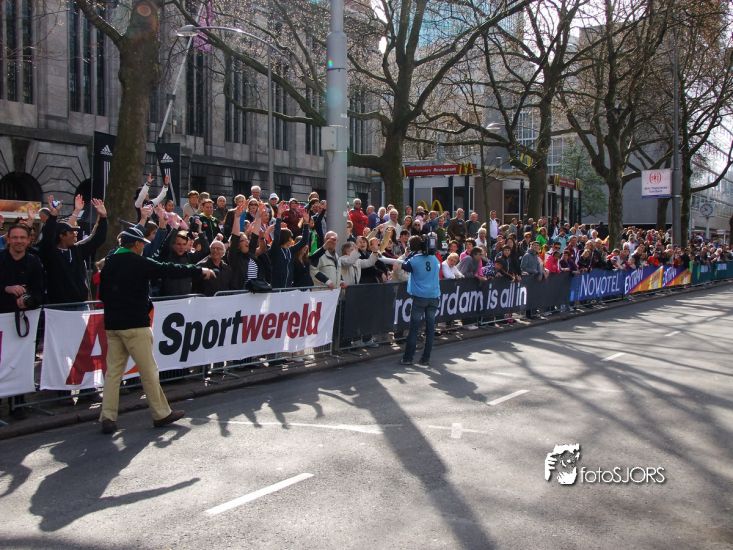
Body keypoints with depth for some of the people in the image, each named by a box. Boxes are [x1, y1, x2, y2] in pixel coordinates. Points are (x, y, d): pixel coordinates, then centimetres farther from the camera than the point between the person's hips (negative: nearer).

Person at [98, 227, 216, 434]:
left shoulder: (109, 263, 9)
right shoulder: (139, 263, -10)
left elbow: (102, 293, 16)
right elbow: (169, 270, -5)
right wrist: (200, 271, 4)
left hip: (112, 324, 7)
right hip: (135, 324, -6)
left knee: (113, 371, 8)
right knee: (149, 371, 2)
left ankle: (108, 418, 5)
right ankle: (161, 414, 11)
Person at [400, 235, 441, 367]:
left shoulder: (414, 260, -8)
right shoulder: (434, 259, 4)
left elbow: (404, 266, 10)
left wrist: (411, 254, 6)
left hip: (420, 297, -3)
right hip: (434, 297, 3)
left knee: (414, 329, 2)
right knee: (430, 329, 7)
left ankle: (407, 358, 4)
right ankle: (425, 359, 10)